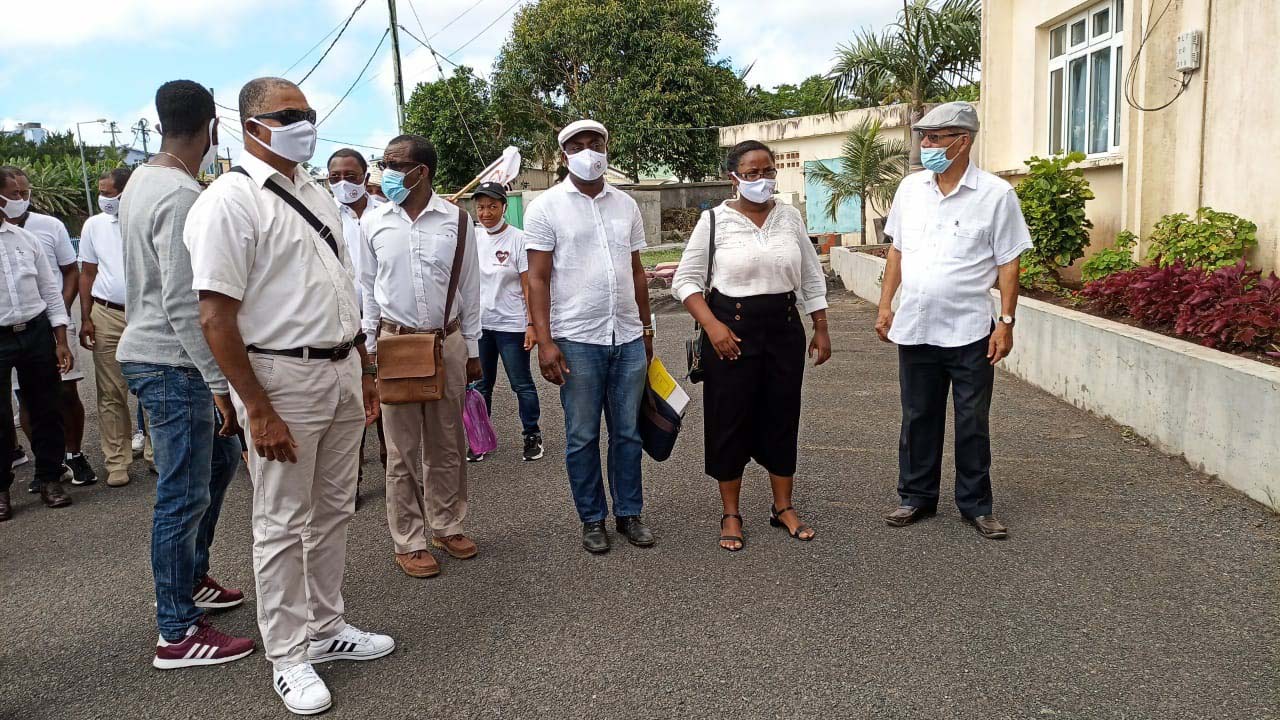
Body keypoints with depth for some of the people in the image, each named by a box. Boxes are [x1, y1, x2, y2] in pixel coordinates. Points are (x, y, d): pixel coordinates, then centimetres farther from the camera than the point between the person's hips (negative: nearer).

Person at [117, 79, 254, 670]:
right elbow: (184, 304, -24)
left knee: (219, 458, 22)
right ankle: (177, 634, 9)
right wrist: (219, 384, -21)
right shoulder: (183, 197, -20)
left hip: (148, 352, 10)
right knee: (184, 495, -2)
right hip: (172, 363, -10)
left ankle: (189, 579, 35)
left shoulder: (141, 181, 11)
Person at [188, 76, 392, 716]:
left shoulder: (315, 194, 13)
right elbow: (216, 317, -17)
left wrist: (362, 370, 15)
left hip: (340, 371, 8)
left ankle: (326, 628, 34)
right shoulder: (230, 200, -12)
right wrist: (258, 410, -19)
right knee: (284, 525, 5)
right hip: (281, 377, -7)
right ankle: (287, 656, 22)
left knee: (333, 512, 17)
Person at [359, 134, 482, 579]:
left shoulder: (456, 220, -1)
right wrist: (370, 346, 7)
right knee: (403, 448, 4)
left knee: (447, 443, 11)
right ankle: (408, 542, 16)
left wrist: (472, 349, 6)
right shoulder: (373, 222, 1)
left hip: (448, 341, 1)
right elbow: (368, 289, 8)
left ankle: (447, 526, 27)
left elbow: (469, 288, 4)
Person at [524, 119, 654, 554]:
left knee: (627, 433, 10)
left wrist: (646, 329, 17)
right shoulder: (546, 207, -2)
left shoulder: (625, 205, 11)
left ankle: (629, 513, 24)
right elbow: (538, 279, -6)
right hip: (577, 340, -4)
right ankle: (592, 519, 20)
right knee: (582, 437, 5)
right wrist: (545, 341, -13)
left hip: (628, 338, 4)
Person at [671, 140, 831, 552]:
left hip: (784, 329, 4)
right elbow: (686, 280, -5)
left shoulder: (790, 217, 5)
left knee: (782, 418, 10)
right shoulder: (715, 221, -5)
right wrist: (712, 326, -16)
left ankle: (783, 508, 26)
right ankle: (730, 515, 18)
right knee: (731, 421, 3)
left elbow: (812, 278, 12)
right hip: (731, 331, -3)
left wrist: (821, 329, 9)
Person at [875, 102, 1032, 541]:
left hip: (970, 332, -3)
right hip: (914, 328, 4)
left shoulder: (996, 195, -7)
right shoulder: (911, 188, 5)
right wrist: (885, 305, 8)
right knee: (918, 420, 13)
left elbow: (1008, 264, -5)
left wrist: (1006, 322, -9)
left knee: (972, 424, 8)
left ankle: (975, 505, 22)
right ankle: (917, 497, 27)